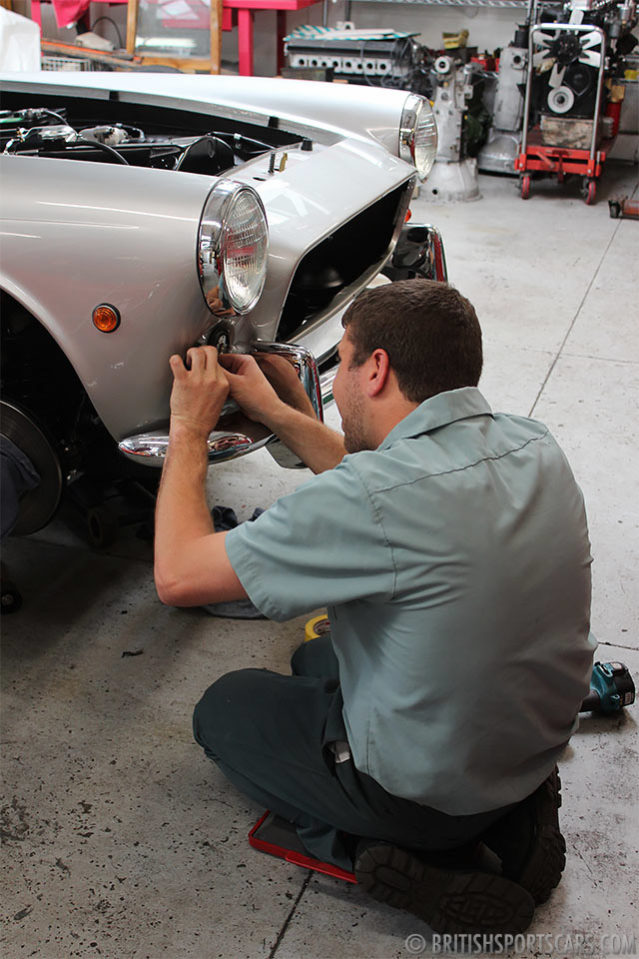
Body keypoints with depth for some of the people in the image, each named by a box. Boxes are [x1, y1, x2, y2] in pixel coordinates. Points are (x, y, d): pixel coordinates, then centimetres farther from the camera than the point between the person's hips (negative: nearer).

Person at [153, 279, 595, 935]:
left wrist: (190, 428, -10)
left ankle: (388, 856, 2)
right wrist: (273, 411, 10)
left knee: (223, 707, 16)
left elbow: (179, 575, -24)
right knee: (315, 657, 28)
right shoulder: (535, 448, -9)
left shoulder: (383, 493, -33)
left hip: (428, 792, -6)